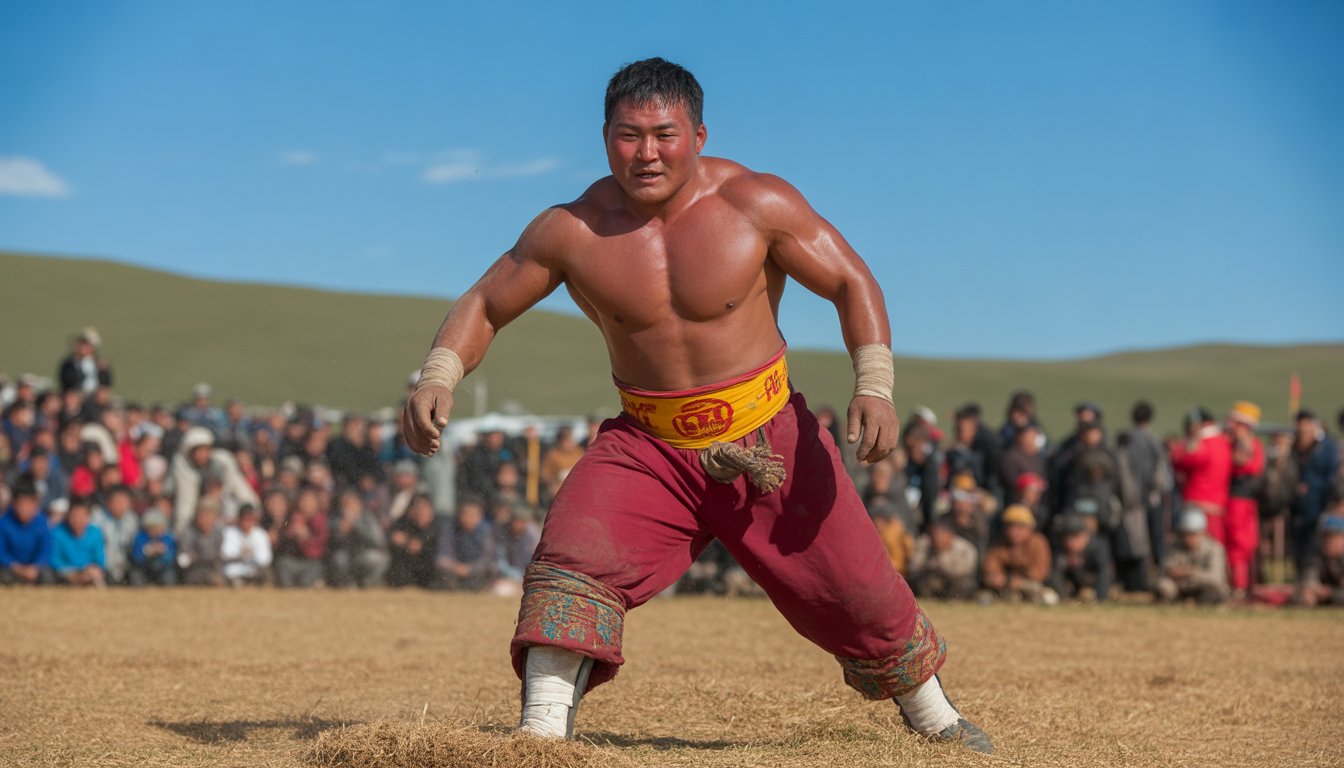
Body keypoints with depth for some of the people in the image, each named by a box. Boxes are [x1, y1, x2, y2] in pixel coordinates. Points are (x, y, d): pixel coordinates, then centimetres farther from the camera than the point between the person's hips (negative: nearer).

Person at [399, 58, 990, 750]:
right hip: (650, 447, 1)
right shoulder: (569, 231, -10)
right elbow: (485, 304, 0)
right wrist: (438, 377, -19)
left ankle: (932, 715, 34)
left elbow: (851, 284, -6)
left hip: (770, 436, -1)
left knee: (858, 594, 6)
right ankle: (542, 733, -26)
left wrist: (874, 388, -21)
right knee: (572, 557, -25)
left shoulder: (756, 205, -13)